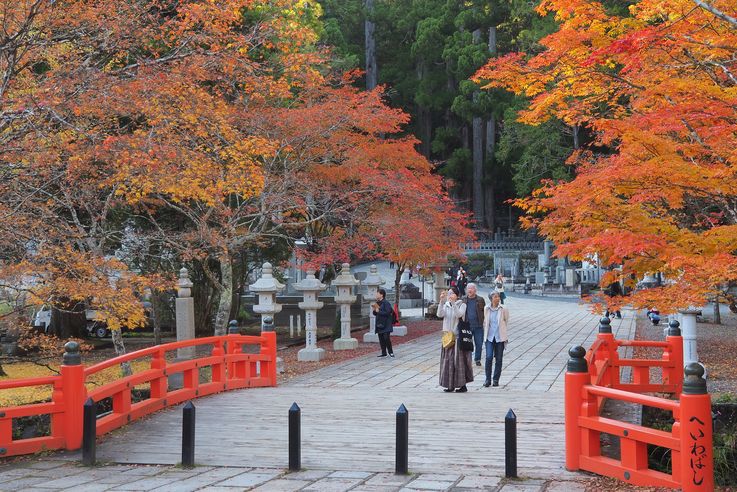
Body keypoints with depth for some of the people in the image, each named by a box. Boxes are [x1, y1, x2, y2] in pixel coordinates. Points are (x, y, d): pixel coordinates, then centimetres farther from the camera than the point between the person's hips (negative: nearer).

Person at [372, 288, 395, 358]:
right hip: (379, 324, 8)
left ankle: (390, 352, 4)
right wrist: (374, 309, -2)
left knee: (386, 338, -9)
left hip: (386, 325, -8)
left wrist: (379, 311, -16)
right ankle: (383, 353, 14)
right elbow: (375, 314, 19)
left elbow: (387, 312, -21)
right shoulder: (377, 303, 13)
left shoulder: (386, 303, -12)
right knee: (381, 339, 8)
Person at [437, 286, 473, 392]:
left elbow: (459, 314, -21)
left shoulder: (461, 305, -2)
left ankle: (462, 385, 0)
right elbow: (440, 314, -8)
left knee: (459, 360, -5)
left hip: (458, 336, -5)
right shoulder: (446, 305, 10)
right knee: (447, 360, 5)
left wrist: (453, 302, -27)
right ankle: (450, 385, 11)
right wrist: (442, 301, -18)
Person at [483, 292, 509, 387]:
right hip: (489, 337, 0)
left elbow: (506, 321, 12)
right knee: (489, 357, -10)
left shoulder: (503, 309, -3)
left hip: (500, 337, 0)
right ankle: (488, 379, -1)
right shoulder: (486, 309, 2)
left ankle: (496, 379, 14)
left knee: (499, 359, 4)